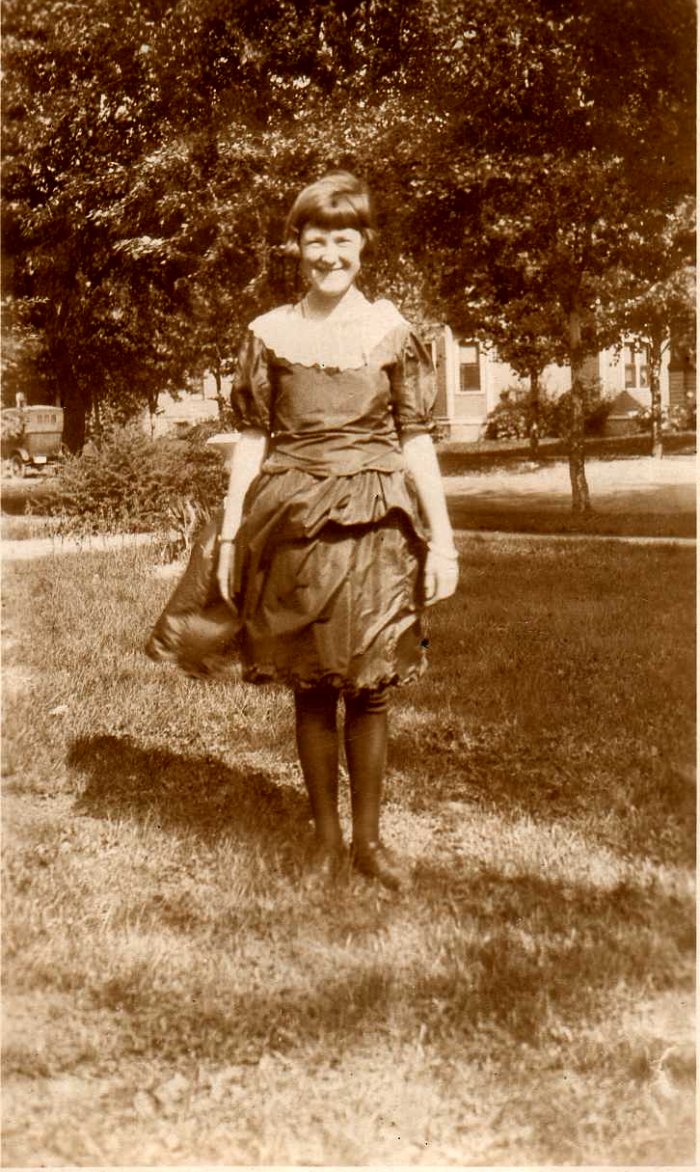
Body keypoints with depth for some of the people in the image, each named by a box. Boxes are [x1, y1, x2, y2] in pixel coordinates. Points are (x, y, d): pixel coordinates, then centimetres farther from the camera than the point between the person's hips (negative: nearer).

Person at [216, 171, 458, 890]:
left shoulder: (392, 332, 5)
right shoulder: (269, 334, 5)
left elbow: (416, 441, 5)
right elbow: (251, 440, 8)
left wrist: (442, 539, 1)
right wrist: (229, 534, 4)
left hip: (374, 525, 0)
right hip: (294, 526, 0)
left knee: (370, 686, 3)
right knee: (310, 687, 5)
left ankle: (367, 838, 18)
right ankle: (325, 837, 19)